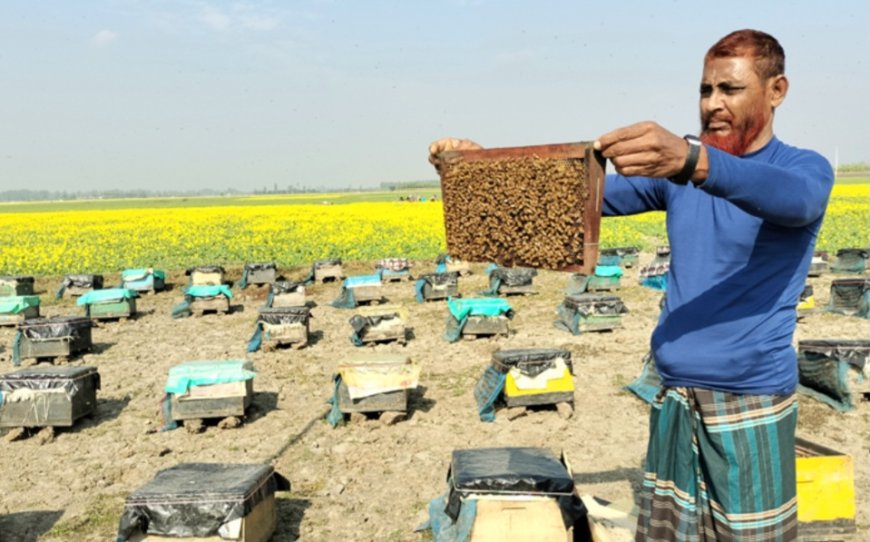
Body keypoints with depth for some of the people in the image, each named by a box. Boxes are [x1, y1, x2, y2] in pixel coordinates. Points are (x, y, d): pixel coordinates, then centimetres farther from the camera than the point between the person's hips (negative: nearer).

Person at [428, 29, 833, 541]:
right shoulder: (674, 164, 8)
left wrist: (693, 161, -49)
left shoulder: (806, 169, -5)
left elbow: (792, 197, -29)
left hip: (751, 403, -4)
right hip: (674, 398, 4)